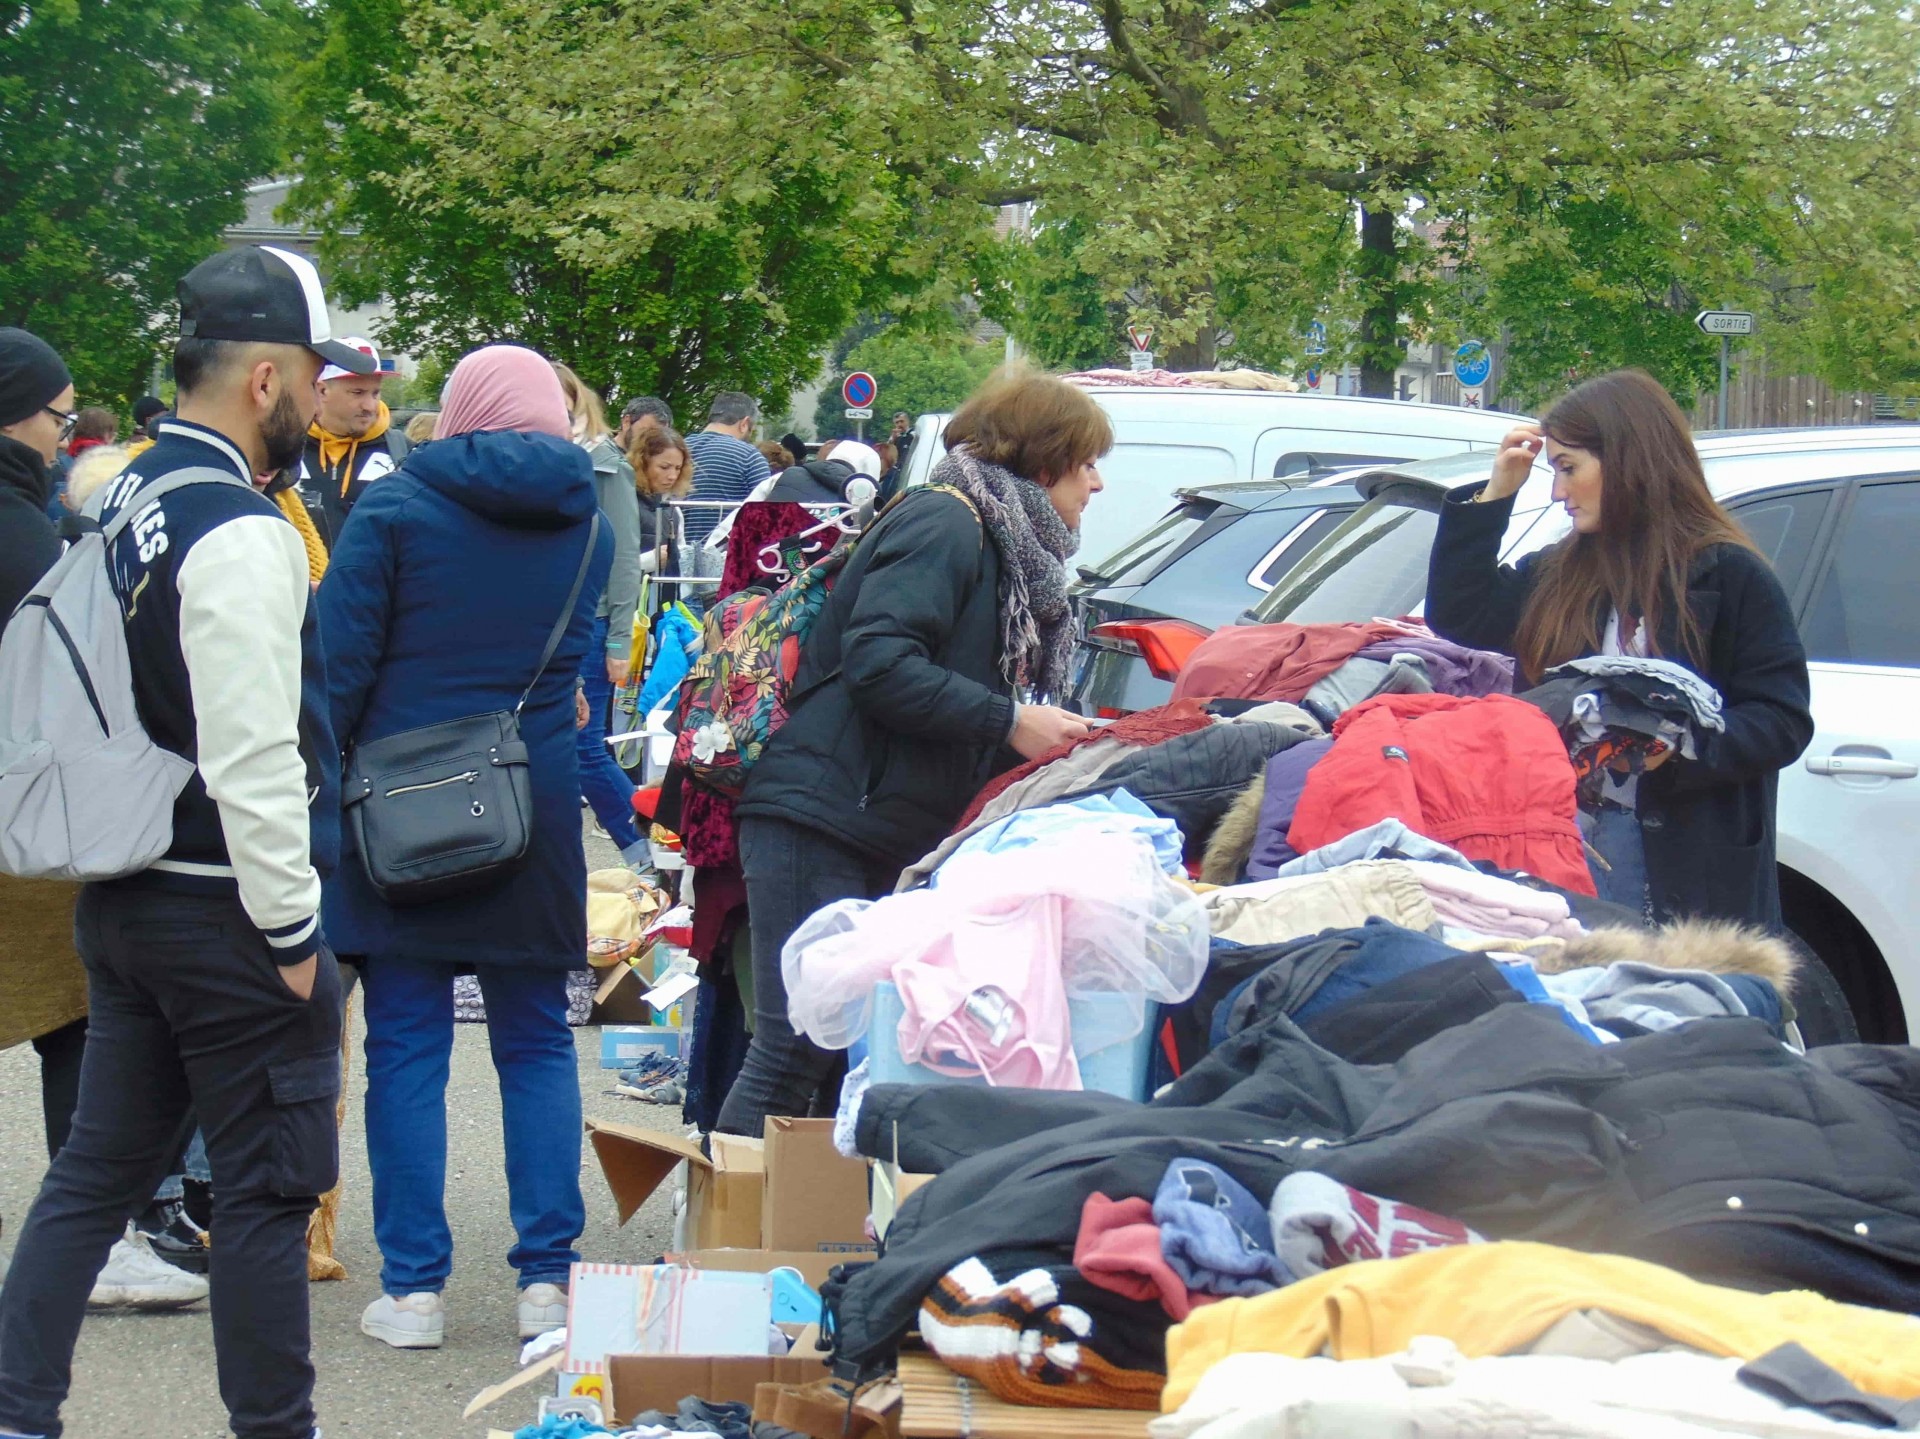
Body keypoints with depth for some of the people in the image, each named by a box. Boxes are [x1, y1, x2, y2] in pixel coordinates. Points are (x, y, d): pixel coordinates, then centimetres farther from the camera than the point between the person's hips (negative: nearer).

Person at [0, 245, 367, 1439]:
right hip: (225, 914, -9)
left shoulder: (124, 504, 9)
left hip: (124, 899, 9)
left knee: (100, 1168, 15)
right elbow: (253, 760, -23)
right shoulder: (240, 537, -19)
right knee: (268, 1187, 3)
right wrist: (294, 929, -14)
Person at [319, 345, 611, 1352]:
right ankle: (547, 1277, 6)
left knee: (405, 1046, 1)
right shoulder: (587, 523, 9)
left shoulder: (397, 505, -4)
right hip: (537, 807, 3)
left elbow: (337, 663, -6)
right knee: (536, 1042, 10)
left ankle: (412, 1285, 1)